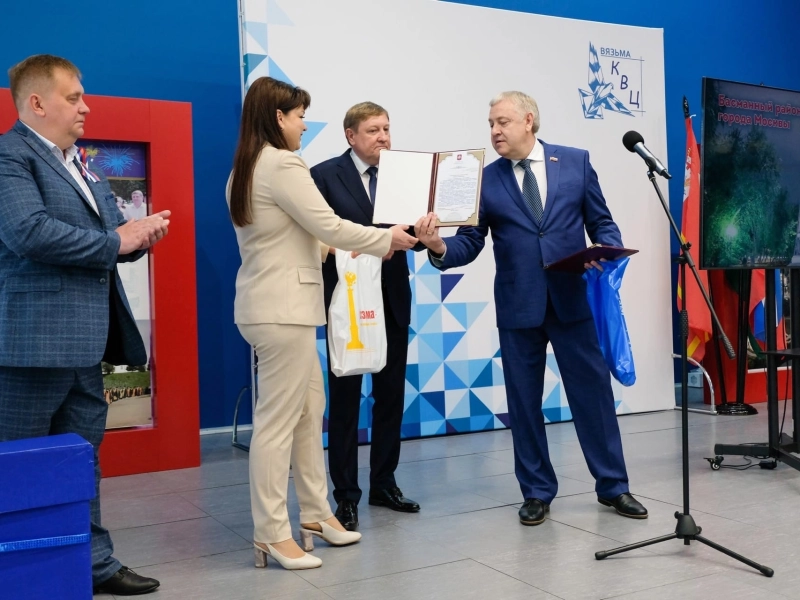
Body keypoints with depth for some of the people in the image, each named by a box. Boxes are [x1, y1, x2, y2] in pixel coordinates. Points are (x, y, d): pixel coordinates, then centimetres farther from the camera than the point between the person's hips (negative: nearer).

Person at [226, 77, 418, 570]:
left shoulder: (245, 170, 16)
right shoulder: (283, 165, -15)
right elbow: (329, 226, -16)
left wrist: (325, 247, 19)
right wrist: (387, 239, -4)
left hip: (273, 304, 10)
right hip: (283, 307, -10)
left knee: (309, 411, 16)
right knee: (278, 421, -4)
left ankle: (316, 514, 25)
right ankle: (272, 535, 5)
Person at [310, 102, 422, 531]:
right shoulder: (325, 175, -5)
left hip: (392, 301, 5)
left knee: (391, 394, 11)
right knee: (345, 397, 3)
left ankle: (384, 483, 25)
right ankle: (346, 495, 12)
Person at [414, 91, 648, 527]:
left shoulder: (575, 161, 4)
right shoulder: (486, 180, 4)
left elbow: (601, 222, 7)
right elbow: (470, 243, -1)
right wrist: (439, 246, -21)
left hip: (573, 299, 0)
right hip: (517, 306, 1)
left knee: (594, 391, 6)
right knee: (524, 401, 7)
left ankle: (613, 486, 22)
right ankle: (537, 492, 22)